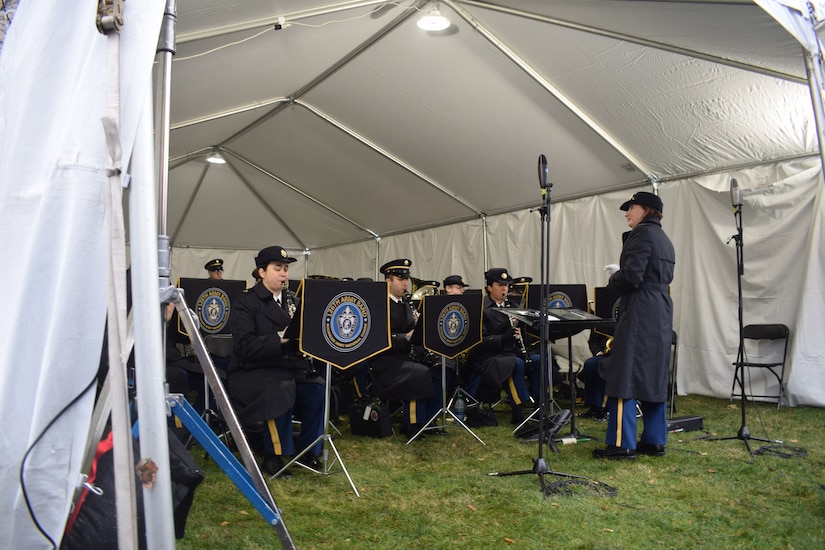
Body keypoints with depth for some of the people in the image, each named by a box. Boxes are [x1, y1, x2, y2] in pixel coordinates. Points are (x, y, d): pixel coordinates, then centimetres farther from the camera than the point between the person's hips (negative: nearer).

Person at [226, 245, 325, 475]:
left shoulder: (293, 301, 13)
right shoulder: (245, 302, -4)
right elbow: (244, 346, -17)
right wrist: (280, 339, -26)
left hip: (290, 368, 5)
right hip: (252, 372, -5)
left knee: (319, 388, -22)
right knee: (282, 389, -34)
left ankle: (307, 450, -2)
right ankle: (273, 456, -14)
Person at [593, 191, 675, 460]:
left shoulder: (642, 234, -10)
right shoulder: (664, 239, 19)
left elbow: (631, 277, -19)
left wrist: (613, 280, 1)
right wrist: (620, 271, 18)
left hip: (638, 314, -10)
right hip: (660, 313, 10)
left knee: (625, 376, -6)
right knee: (654, 375, 12)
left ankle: (621, 443, -4)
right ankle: (654, 440, 17)